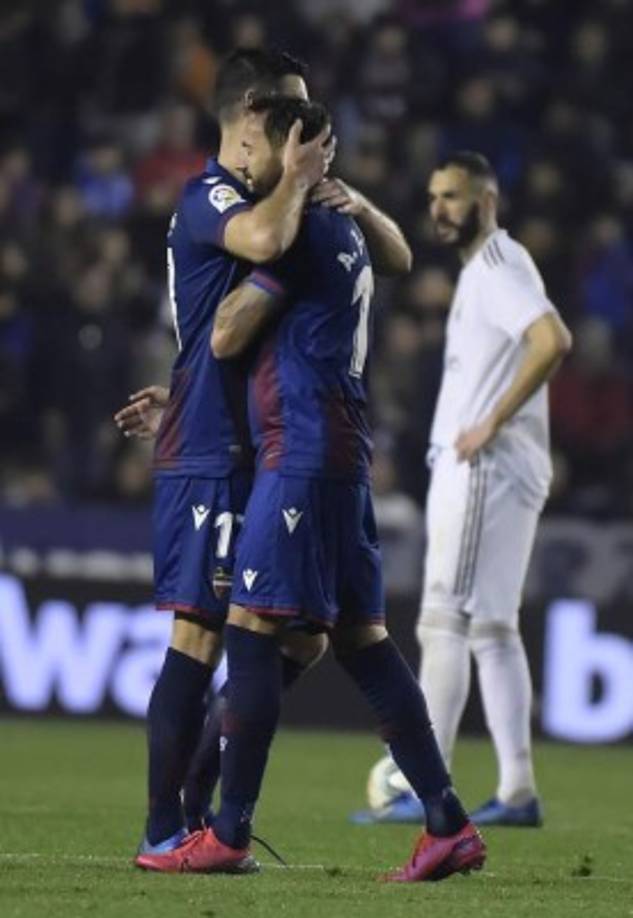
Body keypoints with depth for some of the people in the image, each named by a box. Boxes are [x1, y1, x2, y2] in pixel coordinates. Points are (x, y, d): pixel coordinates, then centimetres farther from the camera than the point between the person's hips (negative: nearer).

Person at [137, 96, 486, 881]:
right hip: (341, 454, 9)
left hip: (302, 453, -9)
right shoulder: (345, 233, 20)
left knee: (251, 628, -7)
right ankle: (449, 825, 3)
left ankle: (229, 835, -7)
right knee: (359, 635, 7)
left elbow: (227, 336, -10)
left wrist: (244, 282, 12)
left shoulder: (301, 233, -10)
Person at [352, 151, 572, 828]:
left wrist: (492, 424, -24)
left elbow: (554, 340, -27)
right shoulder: (482, 270, 20)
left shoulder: (498, 266, -11)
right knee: (491, 627, 10)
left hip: (485, 470, -11)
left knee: (446, 621, -12)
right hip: (467, 473, 11)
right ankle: (517, 791, 11)